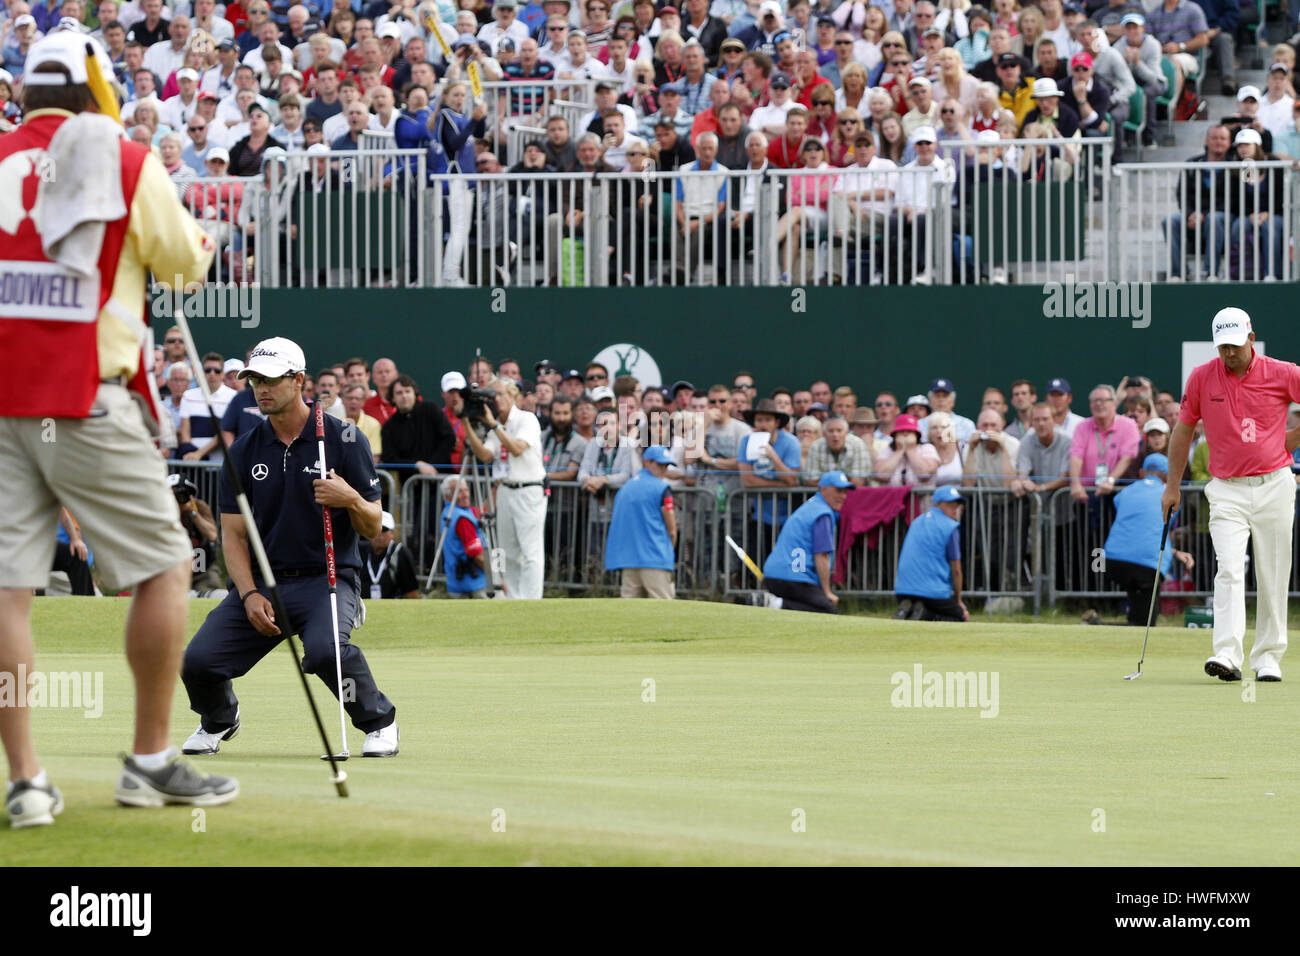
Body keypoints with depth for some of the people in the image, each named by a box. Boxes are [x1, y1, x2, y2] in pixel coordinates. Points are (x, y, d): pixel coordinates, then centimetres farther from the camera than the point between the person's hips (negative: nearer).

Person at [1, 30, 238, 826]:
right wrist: (200, 238, 28)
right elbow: (188, 264, 8)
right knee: (164, 566, 9)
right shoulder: (127, 164, -2)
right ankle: (151, 761, 10)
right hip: (86, 401, -4)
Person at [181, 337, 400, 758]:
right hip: (261, 579, 3)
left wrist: (352, 500, -23)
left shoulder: (343, 440, -2)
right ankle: (219, 719, 21)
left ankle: (379, 720, -6)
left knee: (325, 649, -35)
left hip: (328, 578, -3)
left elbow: (373, 529, 0)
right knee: (198, 661, -15)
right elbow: (233, 534, 6)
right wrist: (250, 596, -9)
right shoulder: (244, 451, 7)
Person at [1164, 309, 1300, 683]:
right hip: (1227, 490, 0)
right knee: (1229, 569, -16)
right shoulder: (1201, 378, 0)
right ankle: (1227, 656, -25)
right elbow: (1183, 430, 10)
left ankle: (1268, 658, 15)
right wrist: (1172, 486, 10)